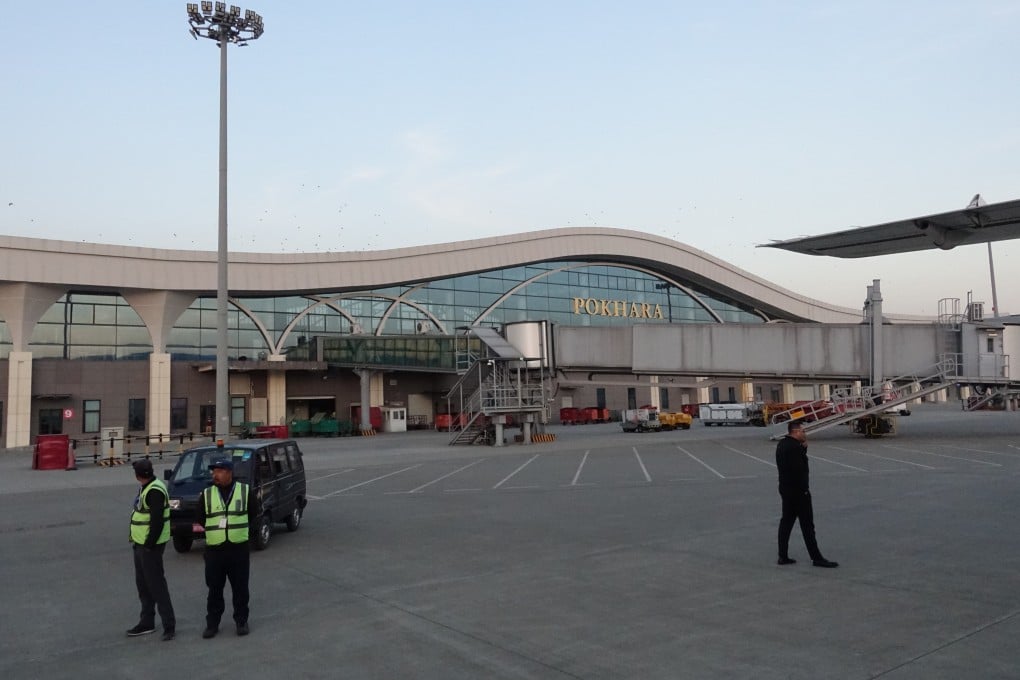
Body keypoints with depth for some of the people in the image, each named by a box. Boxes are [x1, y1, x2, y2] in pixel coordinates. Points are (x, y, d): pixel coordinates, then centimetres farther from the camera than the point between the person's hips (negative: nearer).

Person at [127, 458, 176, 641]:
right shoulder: (146, 488, 13)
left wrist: (149, 545, -22)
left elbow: (157, 521, -25)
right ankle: (147, 623, 27)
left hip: (150, 546, -10)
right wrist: (136, 539, 15)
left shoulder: (155, 491, -20)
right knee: (143, 584, 16)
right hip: (141, 544, 10)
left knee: (156, 585, -6)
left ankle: (169, 625, -1)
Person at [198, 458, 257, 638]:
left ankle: (241, 621, 20)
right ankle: (212, 624, 20)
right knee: (214, 589, 7)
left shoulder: (245, 491, 0)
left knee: (240, 588, 6)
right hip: (214, 550, 1)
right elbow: (200, 519, 12)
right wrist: (212, 531, 4)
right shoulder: (207, 494, 4)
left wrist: (240, 529, 2)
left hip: (239, 549, -1)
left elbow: (252, 515, 8)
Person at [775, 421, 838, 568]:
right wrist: (804, 489, -15)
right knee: (807, 524, -1)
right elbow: (800, 469, -24)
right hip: (798, 490, -9)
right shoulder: (794, 447, -21)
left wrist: (803, 446, 3)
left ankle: (783, 556, 15)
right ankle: (816, 558, 7)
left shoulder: (782, 444, 9)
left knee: (786, 521, 12)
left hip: (785, 488, 9)